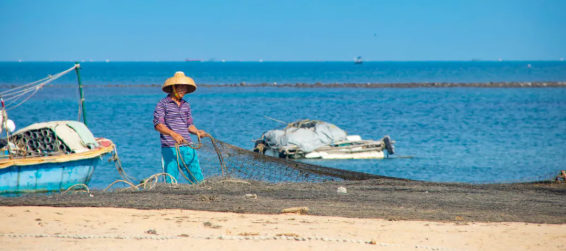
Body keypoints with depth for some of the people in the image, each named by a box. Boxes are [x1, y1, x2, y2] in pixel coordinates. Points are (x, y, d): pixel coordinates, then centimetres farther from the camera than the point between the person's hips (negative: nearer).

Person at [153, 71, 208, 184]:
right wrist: (173, 134, -26)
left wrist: (197, 131, 1)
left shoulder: (186, 105, 16)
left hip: (188, 148, 5)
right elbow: (158, 125, -11)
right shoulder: (162, 104, -1)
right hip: (170, 149, -5)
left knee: (198, 179, 1)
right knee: (170, 182, -5)